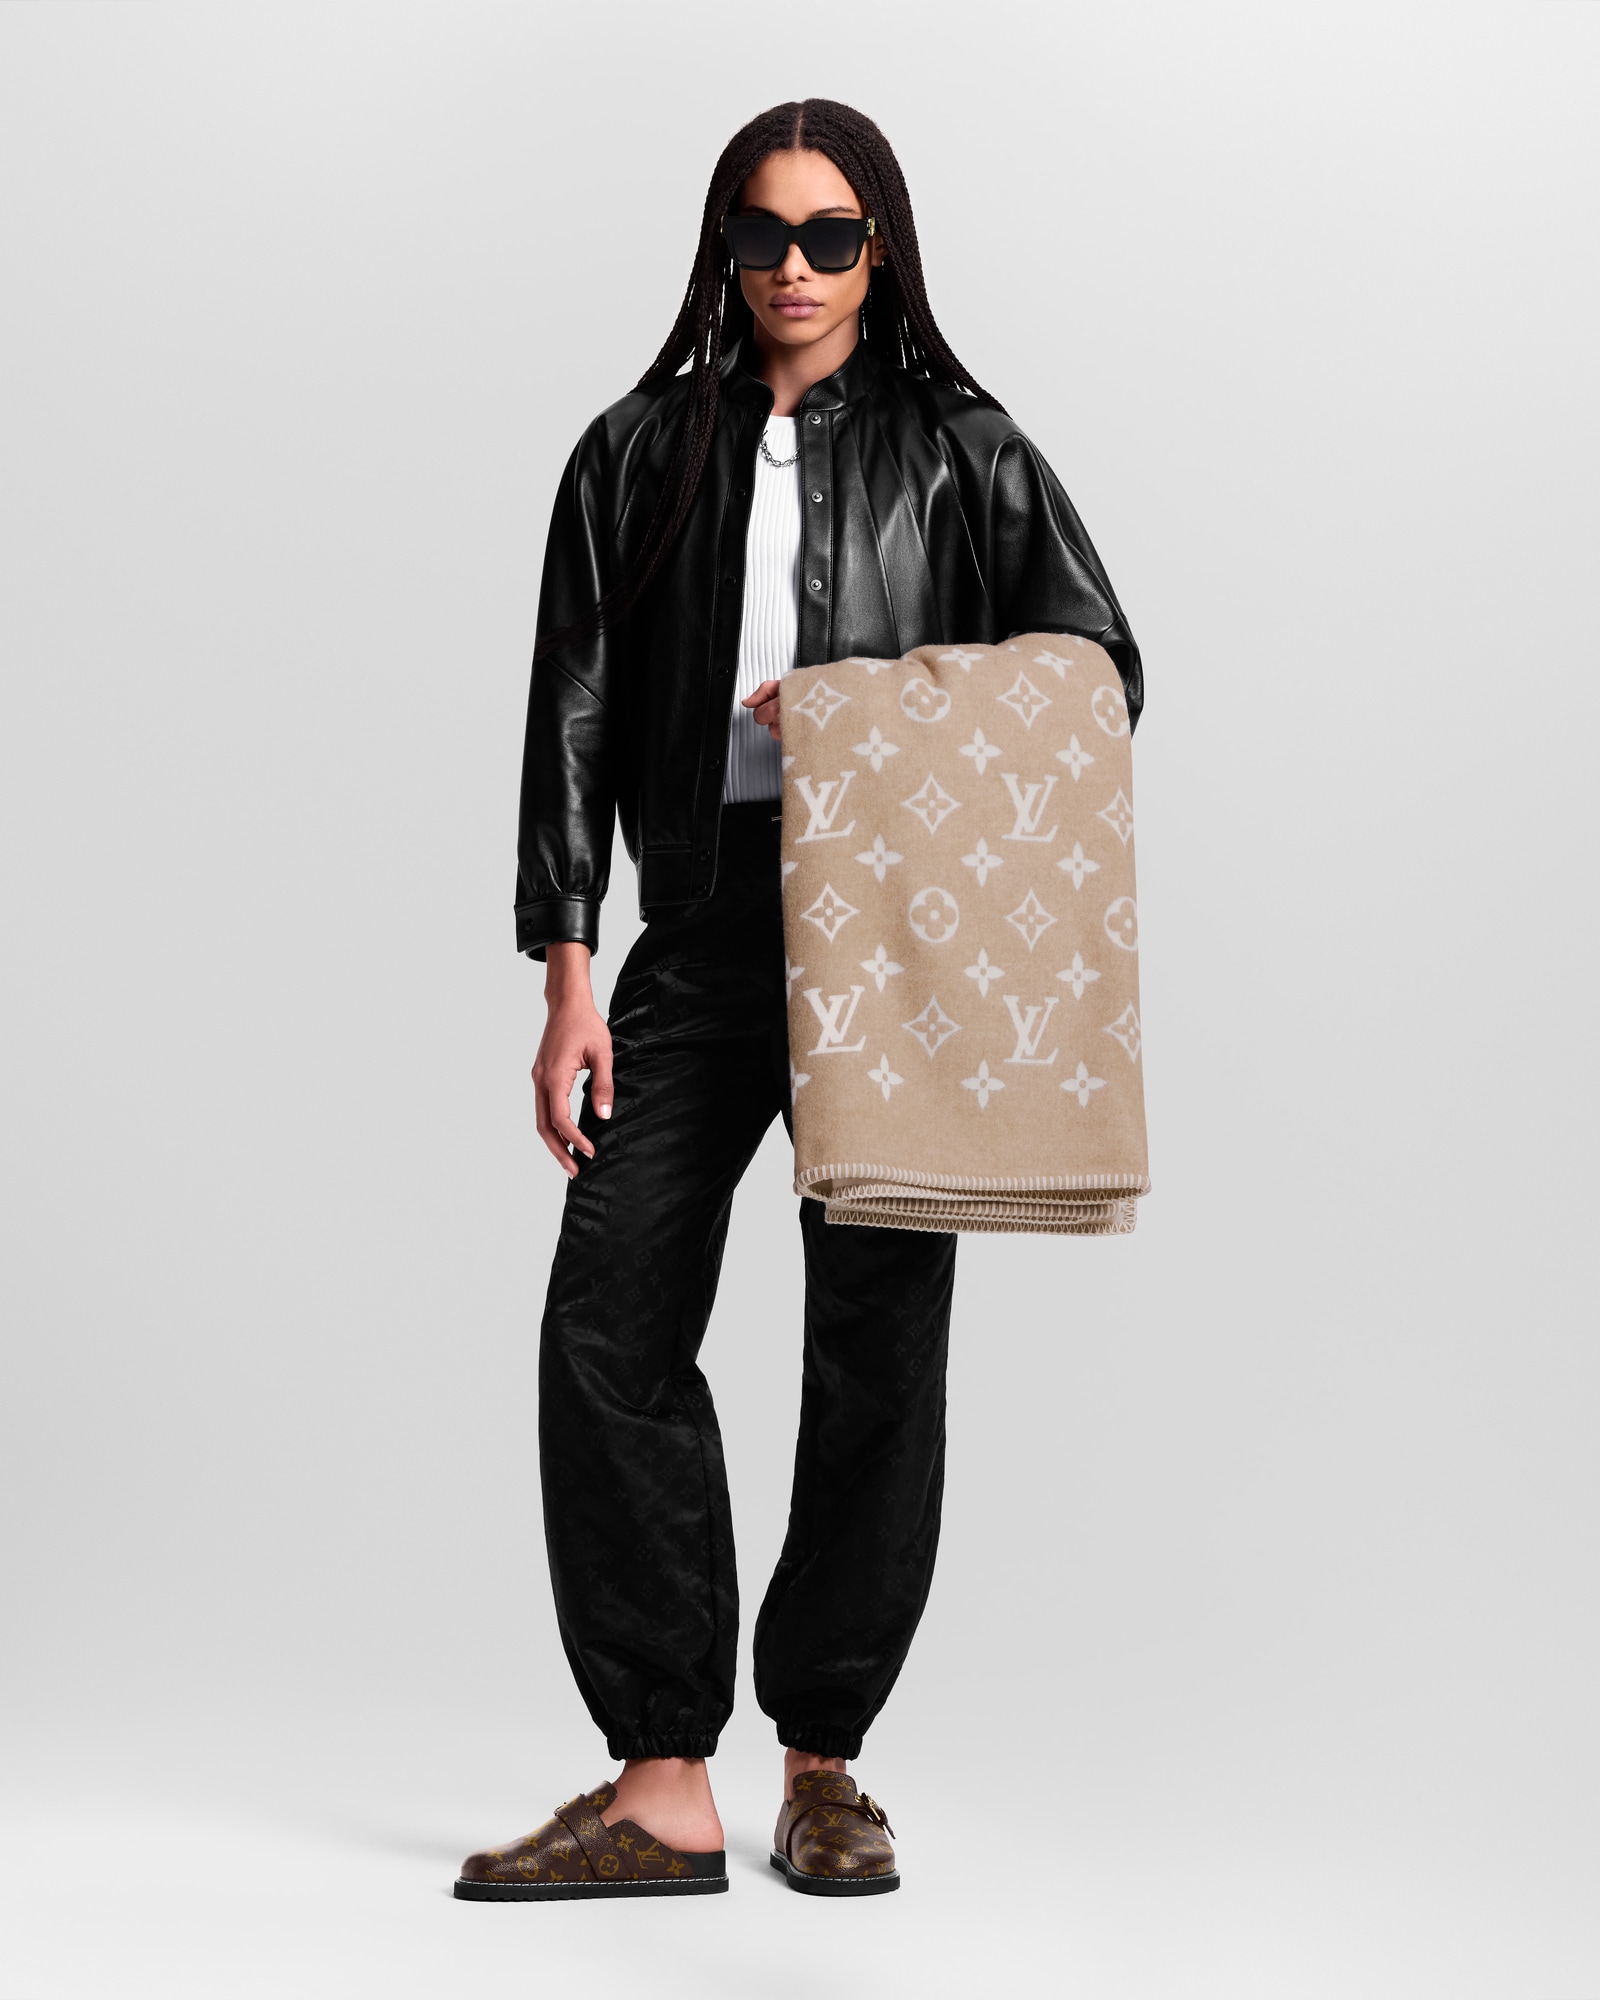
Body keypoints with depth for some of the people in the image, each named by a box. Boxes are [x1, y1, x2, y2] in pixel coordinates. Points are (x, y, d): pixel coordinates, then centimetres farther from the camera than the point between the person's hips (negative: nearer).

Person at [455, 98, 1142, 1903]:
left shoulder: (958, 452, 6)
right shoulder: (641, 454, 10)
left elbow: (1098, 665, 6)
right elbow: (574, 717, 7)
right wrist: (567, 974, 0)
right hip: (703, 938, 2)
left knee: (875, 1350, 2)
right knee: (609, 1329, -8)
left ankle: (824, 1760, 16)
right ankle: (662, 1780, -1)